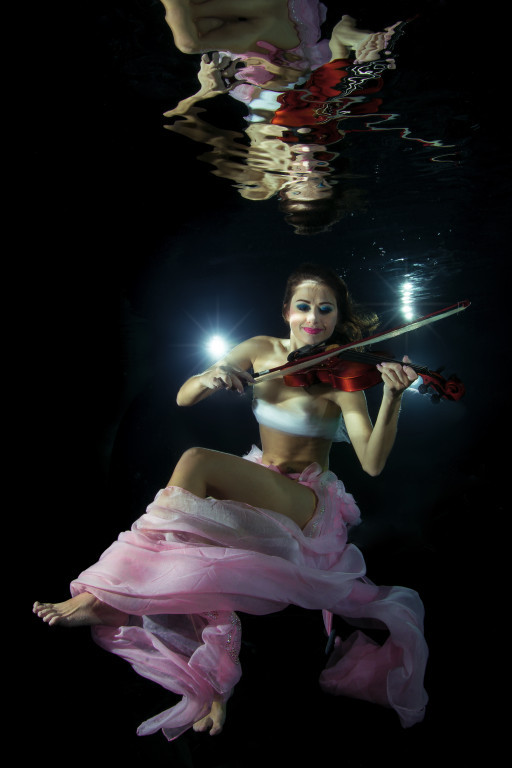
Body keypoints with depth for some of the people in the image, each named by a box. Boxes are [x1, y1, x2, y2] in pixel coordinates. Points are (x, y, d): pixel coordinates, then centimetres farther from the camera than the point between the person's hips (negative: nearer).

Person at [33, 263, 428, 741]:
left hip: (307, 506, -5)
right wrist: (208, 379, -23)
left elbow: (372, 463, -22)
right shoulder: (262, 350, 2)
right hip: (254, 489, 5)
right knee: (192, 531, -26)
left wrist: (392, 398, -37)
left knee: (195, 463, -29)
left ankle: (109, 596, -20)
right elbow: (183, 398, 0)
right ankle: (214, 684, -11)